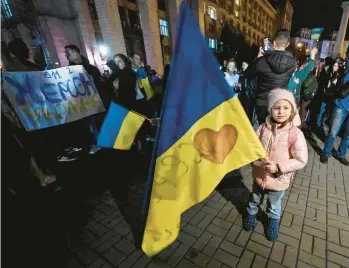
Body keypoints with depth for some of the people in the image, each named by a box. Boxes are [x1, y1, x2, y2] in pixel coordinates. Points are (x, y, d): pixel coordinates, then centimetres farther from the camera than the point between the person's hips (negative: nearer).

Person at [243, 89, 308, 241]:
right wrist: (260, 161, -24)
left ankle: (273, 220, 58)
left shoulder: (296, 134, -21)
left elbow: (301, 161, -17)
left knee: (274, 205, 27)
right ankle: (251, 213, 58)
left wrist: (278, 167, -25)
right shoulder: (263, 128, -15)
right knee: (255, 199, 28)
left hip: (279, 180, -1)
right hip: (260, 175, 2)